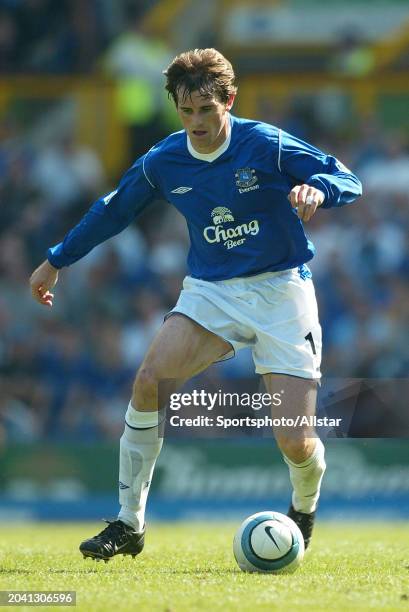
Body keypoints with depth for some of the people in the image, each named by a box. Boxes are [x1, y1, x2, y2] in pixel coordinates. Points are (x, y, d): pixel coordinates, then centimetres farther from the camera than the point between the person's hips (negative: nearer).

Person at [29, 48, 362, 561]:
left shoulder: (267, 146, -12)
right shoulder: (163, 162, -1)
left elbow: (347, 180, -8)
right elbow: (112, 211, 16)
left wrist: (317, 190, -32)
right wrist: (56, 260, 23)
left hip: (280, 291, -3)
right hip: (209, 291, 3)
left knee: (296, 443, -12)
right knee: (149, 380, -23)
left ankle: (304, 510, 27)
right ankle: (129, 525, -11)